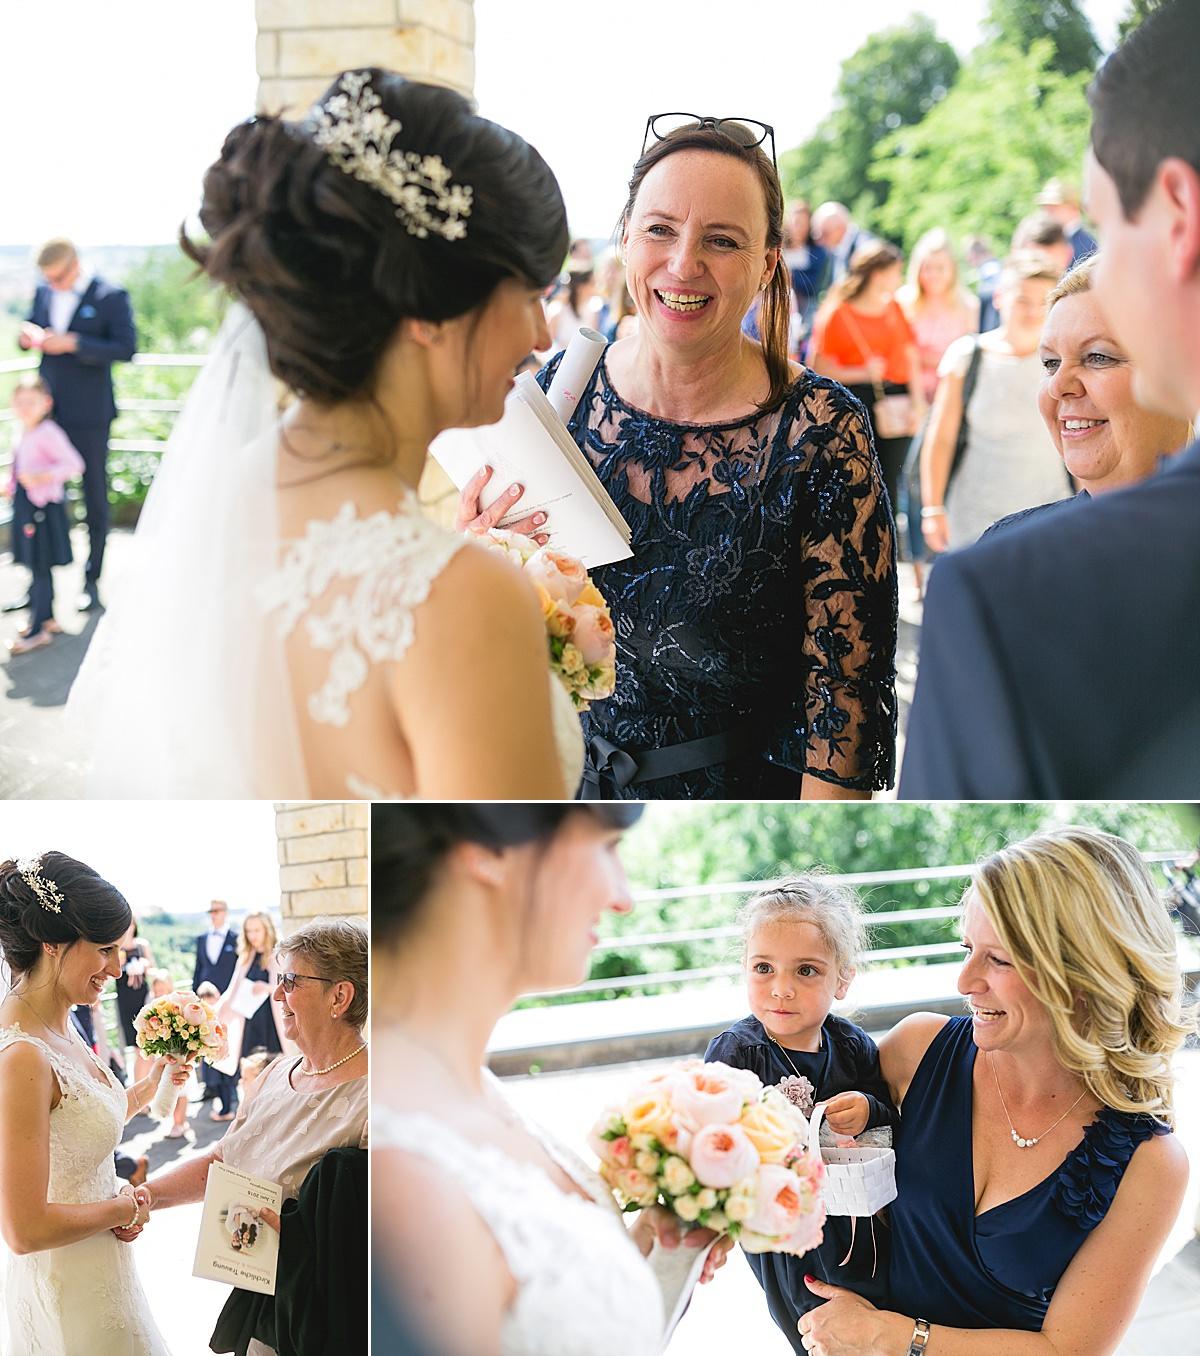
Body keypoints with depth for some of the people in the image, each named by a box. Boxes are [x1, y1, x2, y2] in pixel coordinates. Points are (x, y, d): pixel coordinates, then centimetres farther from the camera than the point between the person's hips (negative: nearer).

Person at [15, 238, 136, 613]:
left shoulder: (111, 297, -10)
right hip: (48, 409, 5)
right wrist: (28, 336, -7)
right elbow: (32, 334, 18)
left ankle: (92, 580, 17)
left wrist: (73, 343, -24)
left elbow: (126, 348, -16)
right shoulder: (44, 293, 8)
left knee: (94, 497, 7)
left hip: (89, 415, -5)